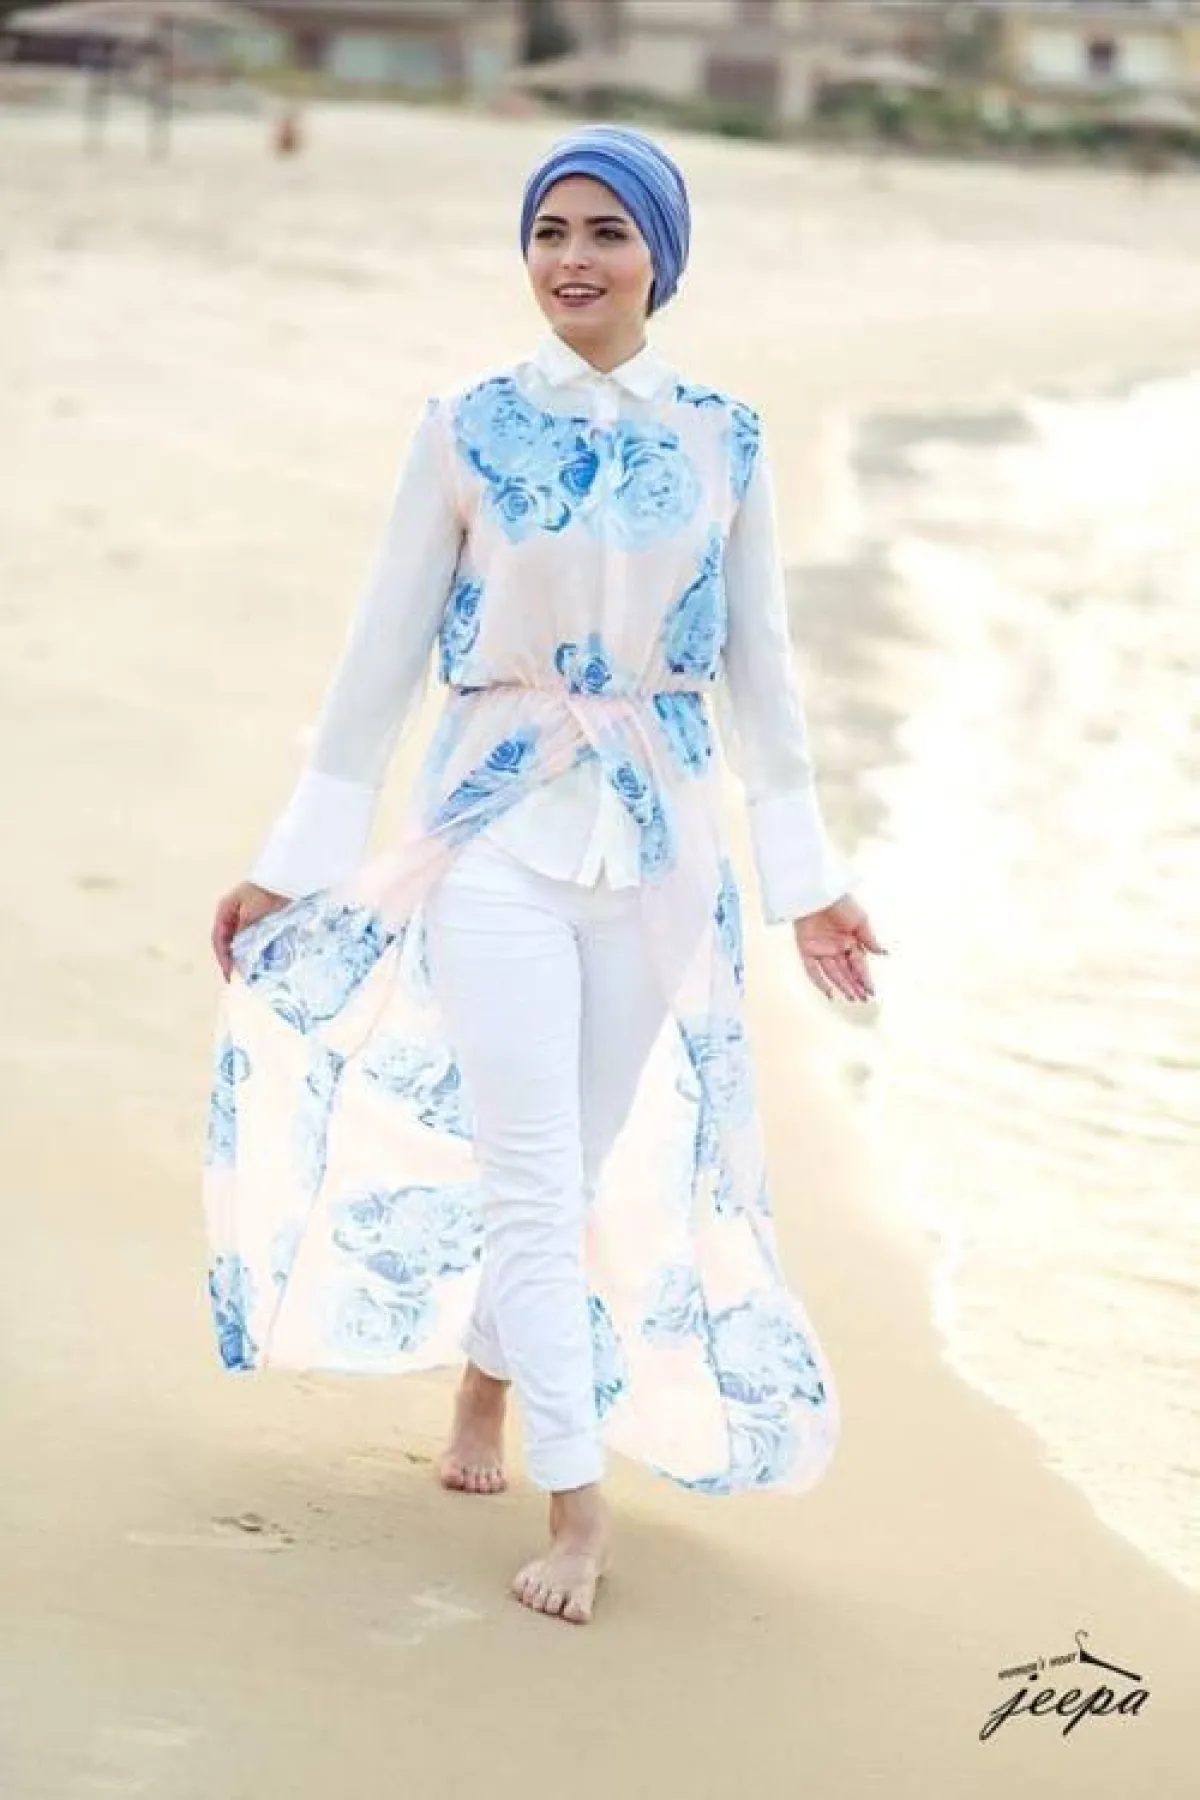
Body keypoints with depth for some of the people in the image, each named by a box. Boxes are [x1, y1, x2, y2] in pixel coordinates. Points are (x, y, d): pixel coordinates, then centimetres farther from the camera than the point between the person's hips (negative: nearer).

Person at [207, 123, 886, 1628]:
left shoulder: (723, 441, 2)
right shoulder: (467, 428, -3)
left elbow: (756, 665, 9)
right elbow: (385, 649, 0)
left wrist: (805, 874, 10)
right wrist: (295, 860, 2)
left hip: (657, 837, 2)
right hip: (497, 825, -2)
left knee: (592, 1152, 10)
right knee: (529, 1160, -8)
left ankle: (490, 1376, 37)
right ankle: (575, 1502, -3)